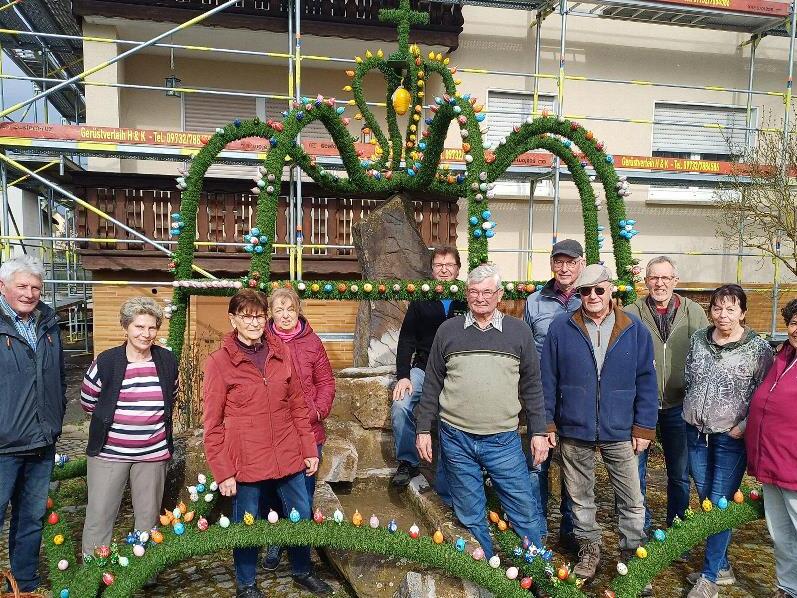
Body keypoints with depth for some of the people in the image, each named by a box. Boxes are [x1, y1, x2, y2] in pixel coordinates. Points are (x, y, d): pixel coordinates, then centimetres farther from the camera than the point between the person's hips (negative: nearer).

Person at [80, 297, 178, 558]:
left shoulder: (167, 361, 0)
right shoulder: (106, 361, -8)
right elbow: (87, 402, 5)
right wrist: (112, 415, 6)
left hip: (153, 453, 2)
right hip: (109, 452, -2)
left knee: (149, 517, 12)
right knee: (99, 517, 4)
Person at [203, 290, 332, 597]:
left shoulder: (281, 351, 2)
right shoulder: (219, 361, -8)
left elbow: (298, 404, 7)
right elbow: (212, 424, -6)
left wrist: (309, 449, 6)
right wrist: (223, 472, -8)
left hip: (289, 457, 4)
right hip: (247, 462, -4)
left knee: (302, 516, 16)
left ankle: (302, 571, 42)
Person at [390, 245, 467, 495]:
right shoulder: (421, 300, 8)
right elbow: (406, 340, 5)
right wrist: (402, 376, -6)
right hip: (423, 369, 2)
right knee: (400, 407, -22)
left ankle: (447, 496, 5)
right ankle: (408, 462, 1)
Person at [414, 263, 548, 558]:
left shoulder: (519, 331, 3)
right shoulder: (448, 330, 3)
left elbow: (531, 386, 7)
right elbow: (432, 384, 7)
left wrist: (538, 432, 4)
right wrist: (423, 429, 5)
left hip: (504, 441, 0)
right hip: (456, 439, 1)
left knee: (525, 511, 5)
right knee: (470, 516, 12)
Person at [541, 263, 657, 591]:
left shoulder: (635, 330, -1)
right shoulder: (560, 328, -3)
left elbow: (646, 382, 2)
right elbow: (548, 380, 1)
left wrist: (644, 428, -2)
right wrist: (547, 423, -1)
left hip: (620, 432, 0)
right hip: (574, 432, 0)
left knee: (632, 502, 8)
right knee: (580, 498, 15)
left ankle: (633, 555, 29)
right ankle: (589, 550, 35)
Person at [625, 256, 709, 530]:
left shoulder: (694, 313, 0)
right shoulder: (630, 314, -6)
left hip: (678, 405, 2)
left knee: (680, 473, 15)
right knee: (635, 470, 10)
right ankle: (640, 527, 28)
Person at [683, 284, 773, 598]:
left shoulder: (758, 348, -9)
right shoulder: (698, 339, 3)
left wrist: (744, 426, -13)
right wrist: (692, 412, 9)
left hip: (731, 438, -4)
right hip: (696, 433, 5)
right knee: (705, 500, 13)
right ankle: (722, 566, 30)